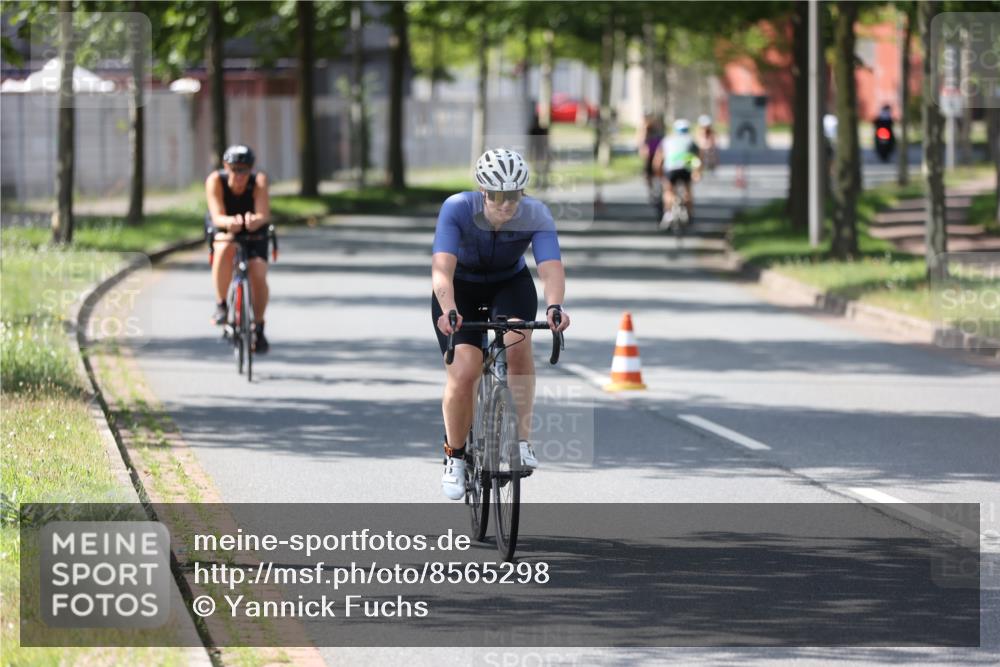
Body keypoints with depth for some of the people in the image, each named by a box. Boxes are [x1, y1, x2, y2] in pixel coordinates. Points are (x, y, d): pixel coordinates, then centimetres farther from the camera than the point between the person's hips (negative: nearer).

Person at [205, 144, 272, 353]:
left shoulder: (259, 181, -27)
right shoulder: (215, 181, -27)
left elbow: (263, 215, -38)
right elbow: (217, 216, -36)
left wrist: (255, 220, -62)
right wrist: (229, 222, -59)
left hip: (253, 232, 1)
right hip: (223, 228, -1)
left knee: (258, 275, -19)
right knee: (225, 248, -36)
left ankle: (258, 327, 3)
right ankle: (220, 305, -21)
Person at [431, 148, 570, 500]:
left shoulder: (536, 215, -27)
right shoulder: (457, 209, -31)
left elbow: (552, 268, -38)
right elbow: (442, 267, -42)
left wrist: (554, 306, -58)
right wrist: (448, 311, -59)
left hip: (510, 284, 1)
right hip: (461, 289, -1)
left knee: (517, 343, -30)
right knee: (463, 373, -16)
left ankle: (522, 439, -19)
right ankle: (454, 456, 7)